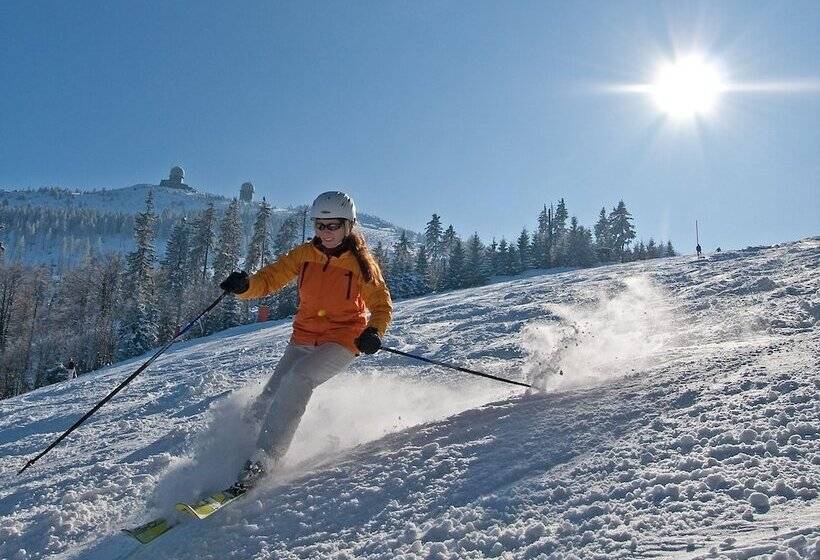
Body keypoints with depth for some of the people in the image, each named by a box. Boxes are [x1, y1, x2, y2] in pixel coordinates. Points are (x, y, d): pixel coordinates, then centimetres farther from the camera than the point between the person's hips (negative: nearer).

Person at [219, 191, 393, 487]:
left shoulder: (361, 262, -7)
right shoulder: (305, 254, 1)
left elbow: (382, 304, -2)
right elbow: (270, 278, -2)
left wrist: (374, 331, -23)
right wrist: (245, 285, -24)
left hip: (342, 341, -4)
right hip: (303, 338, 4)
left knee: (298, 378, -29)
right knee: (270, 396, -6)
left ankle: (263, 460, -28)